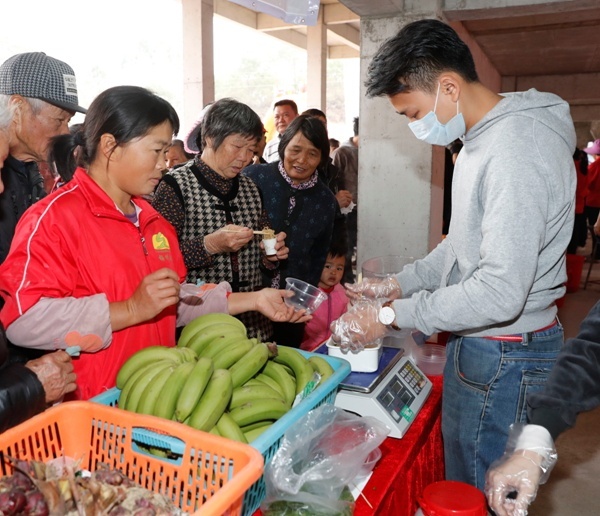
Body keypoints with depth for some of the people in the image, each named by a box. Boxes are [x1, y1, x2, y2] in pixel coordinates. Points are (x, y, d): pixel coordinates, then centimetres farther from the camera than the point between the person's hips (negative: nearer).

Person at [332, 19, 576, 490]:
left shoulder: (516, 151, -25)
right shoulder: (482, 139, 8)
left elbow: (501, 292, -29)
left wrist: (392, 316, -21)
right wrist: (400, 283, 7)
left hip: (505, 359, -9)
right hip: (477, 343, 9)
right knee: (459, 480, 22)